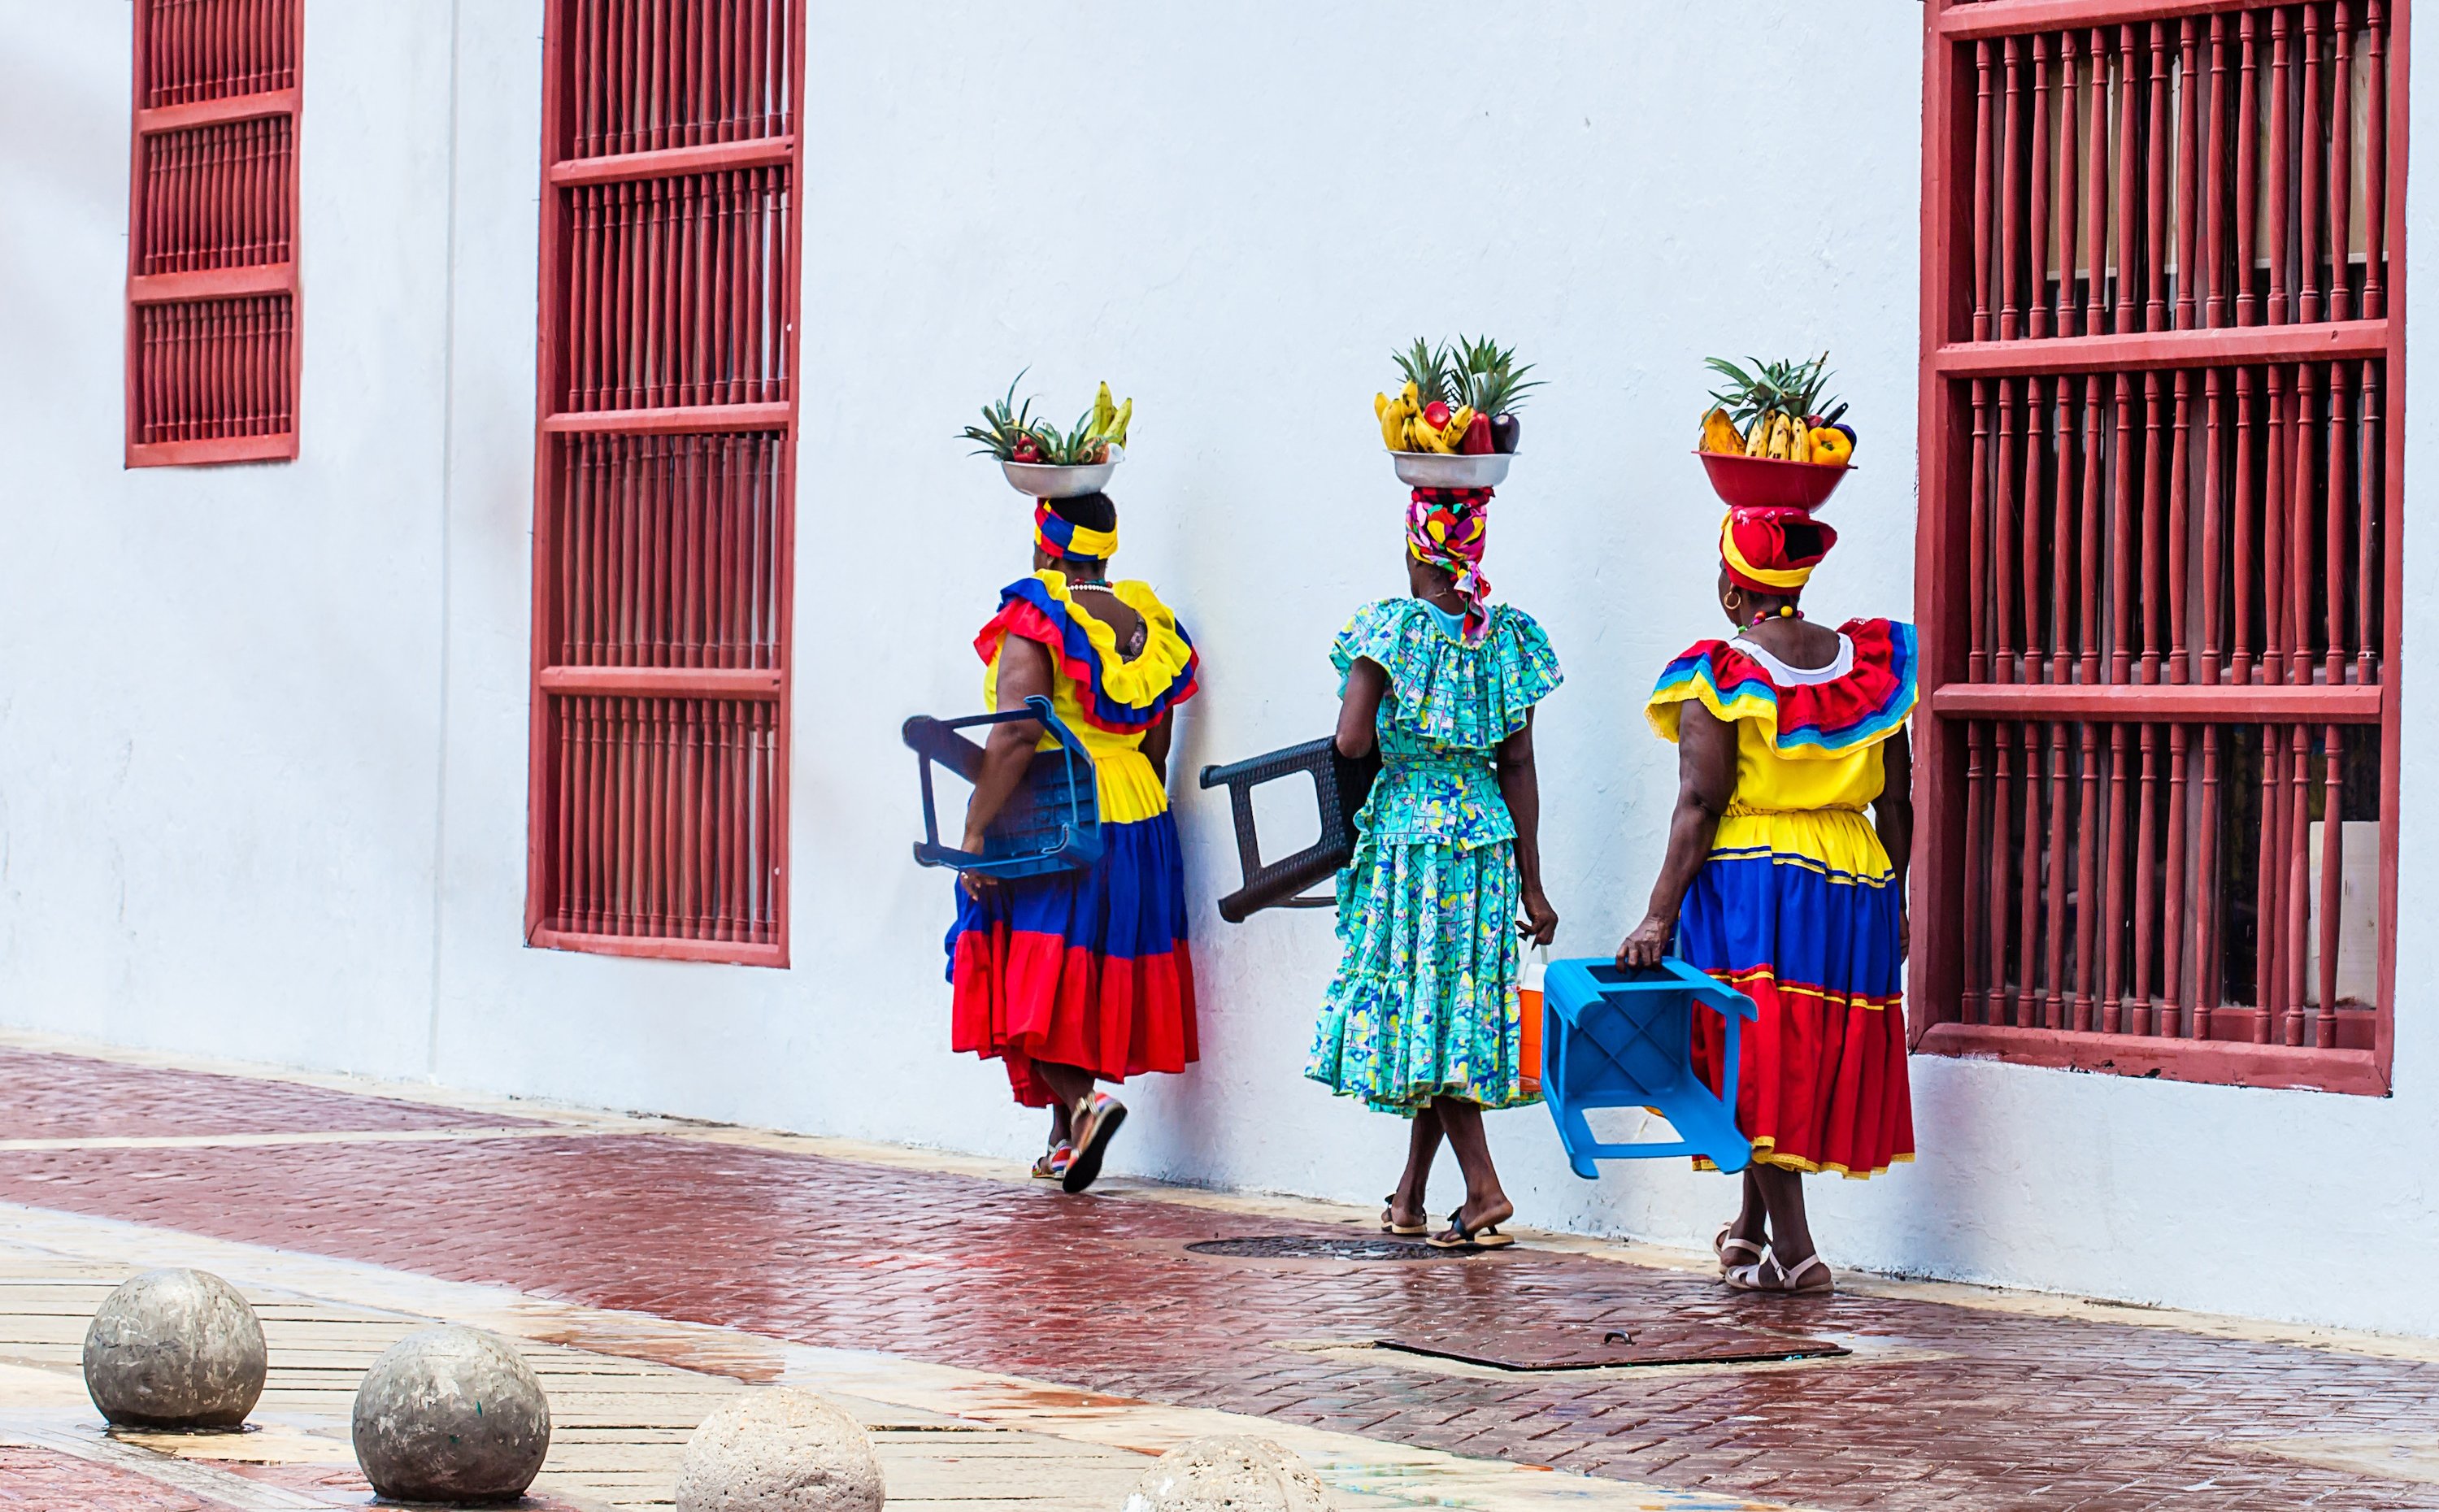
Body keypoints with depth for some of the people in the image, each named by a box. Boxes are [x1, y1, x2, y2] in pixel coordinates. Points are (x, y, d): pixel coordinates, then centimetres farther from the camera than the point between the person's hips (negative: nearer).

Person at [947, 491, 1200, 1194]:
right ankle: (1066, 1138, 20)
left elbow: (1017, 734, -23)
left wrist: (974, 831, -21)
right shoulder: (1148, 620, 8)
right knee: (1093, 980, 15)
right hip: (1138, 819, 6)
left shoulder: (1035, 619, -13)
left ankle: (1082, 1101, -22)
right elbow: (1157, 747, 12)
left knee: (1032, 985, -1)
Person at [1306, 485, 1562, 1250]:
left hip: (1406, 839, -5)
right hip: (1487, 841, 5)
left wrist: (1357, 697, 9)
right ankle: (1409, 1196, 20)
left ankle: (1484, 1188, -14)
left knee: (1414, 1009, -1)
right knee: (1455, 1012, 11)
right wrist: (1530, 885, 7)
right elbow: (1519, 768, 4)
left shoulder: (1390, 628, -9)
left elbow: (1351, 742, -15)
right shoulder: (1508, 637, 4)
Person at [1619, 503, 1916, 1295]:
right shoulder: (1870, 660, 5)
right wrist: (1893, 900, 17)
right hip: (1854, 875, 5)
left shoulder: (1720, 674, -9)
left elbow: (1701, 805, -14)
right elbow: (1895, 800, 7)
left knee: (1758, 1057, 1)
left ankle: (1792, 1246, -3)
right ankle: (1751, 1226, 25)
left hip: (1748, 877, -5)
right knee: (1815, 1053, 15)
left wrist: (1660, 916, -13)